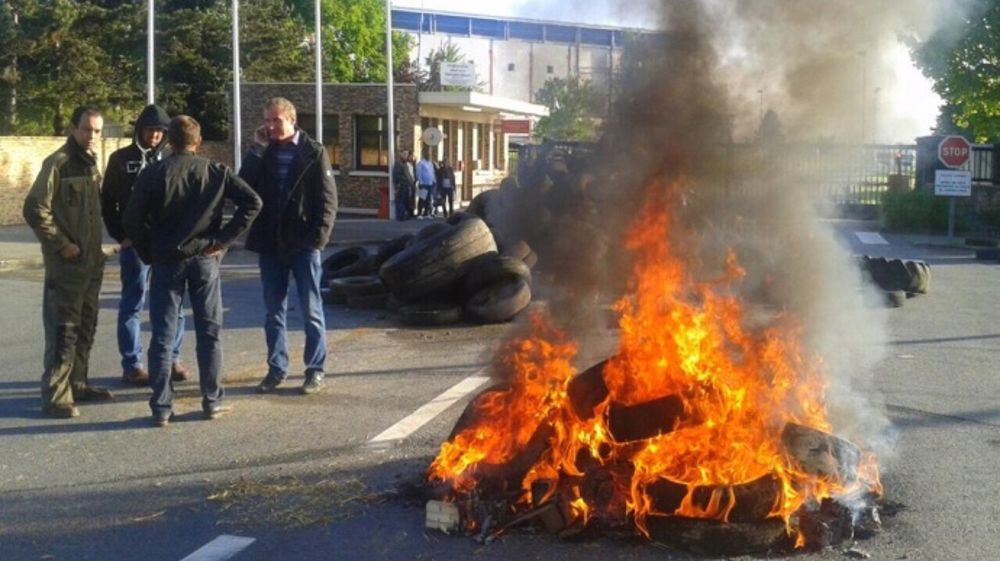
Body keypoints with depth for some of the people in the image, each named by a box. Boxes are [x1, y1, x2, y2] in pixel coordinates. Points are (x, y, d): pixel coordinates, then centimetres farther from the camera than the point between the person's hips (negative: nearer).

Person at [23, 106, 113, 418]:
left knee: (85, 328, 15)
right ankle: (55, 396, -1)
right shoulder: (58, 163, -12)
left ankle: (77, 384, 26)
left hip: (91, 262, 8)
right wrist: (62, 245, -15)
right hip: (66, 263, -8)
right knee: (63, 331, -6)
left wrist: (95, 247, 12)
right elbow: (35, 209, -17)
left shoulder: (91, 164, 12)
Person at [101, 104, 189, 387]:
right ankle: (132, 365, 10)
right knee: (132, 305, 3)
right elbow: (108, 202, 3)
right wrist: (121, 236, -4)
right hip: (135, 243, -2)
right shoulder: (121, 159, 2)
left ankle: (171, 358, 17)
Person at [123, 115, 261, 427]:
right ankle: (212, 401, 14)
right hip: (205, 259, 1)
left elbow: (131, 219, -8)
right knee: (210, 333, 10)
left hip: (166, 260, -1)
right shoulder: (216, 172, 0)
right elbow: (252, 202, -8)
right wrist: (223, 239, -6)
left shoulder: (153, 173, -4)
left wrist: (148, 253, 4)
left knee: (162, 335, 4)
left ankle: (161, 407, 5)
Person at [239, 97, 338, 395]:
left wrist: (319, 235, -16)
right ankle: (276, 368, 19)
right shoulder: (262, 152, 9)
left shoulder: (313, 152, -3)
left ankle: (315, 369, 12)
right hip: (270, 243, 4)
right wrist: (257, 149, -8)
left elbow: (327, 198, -6)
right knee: (273, 311, 10)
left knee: (311, 310, 3)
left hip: (303, 244, -4)